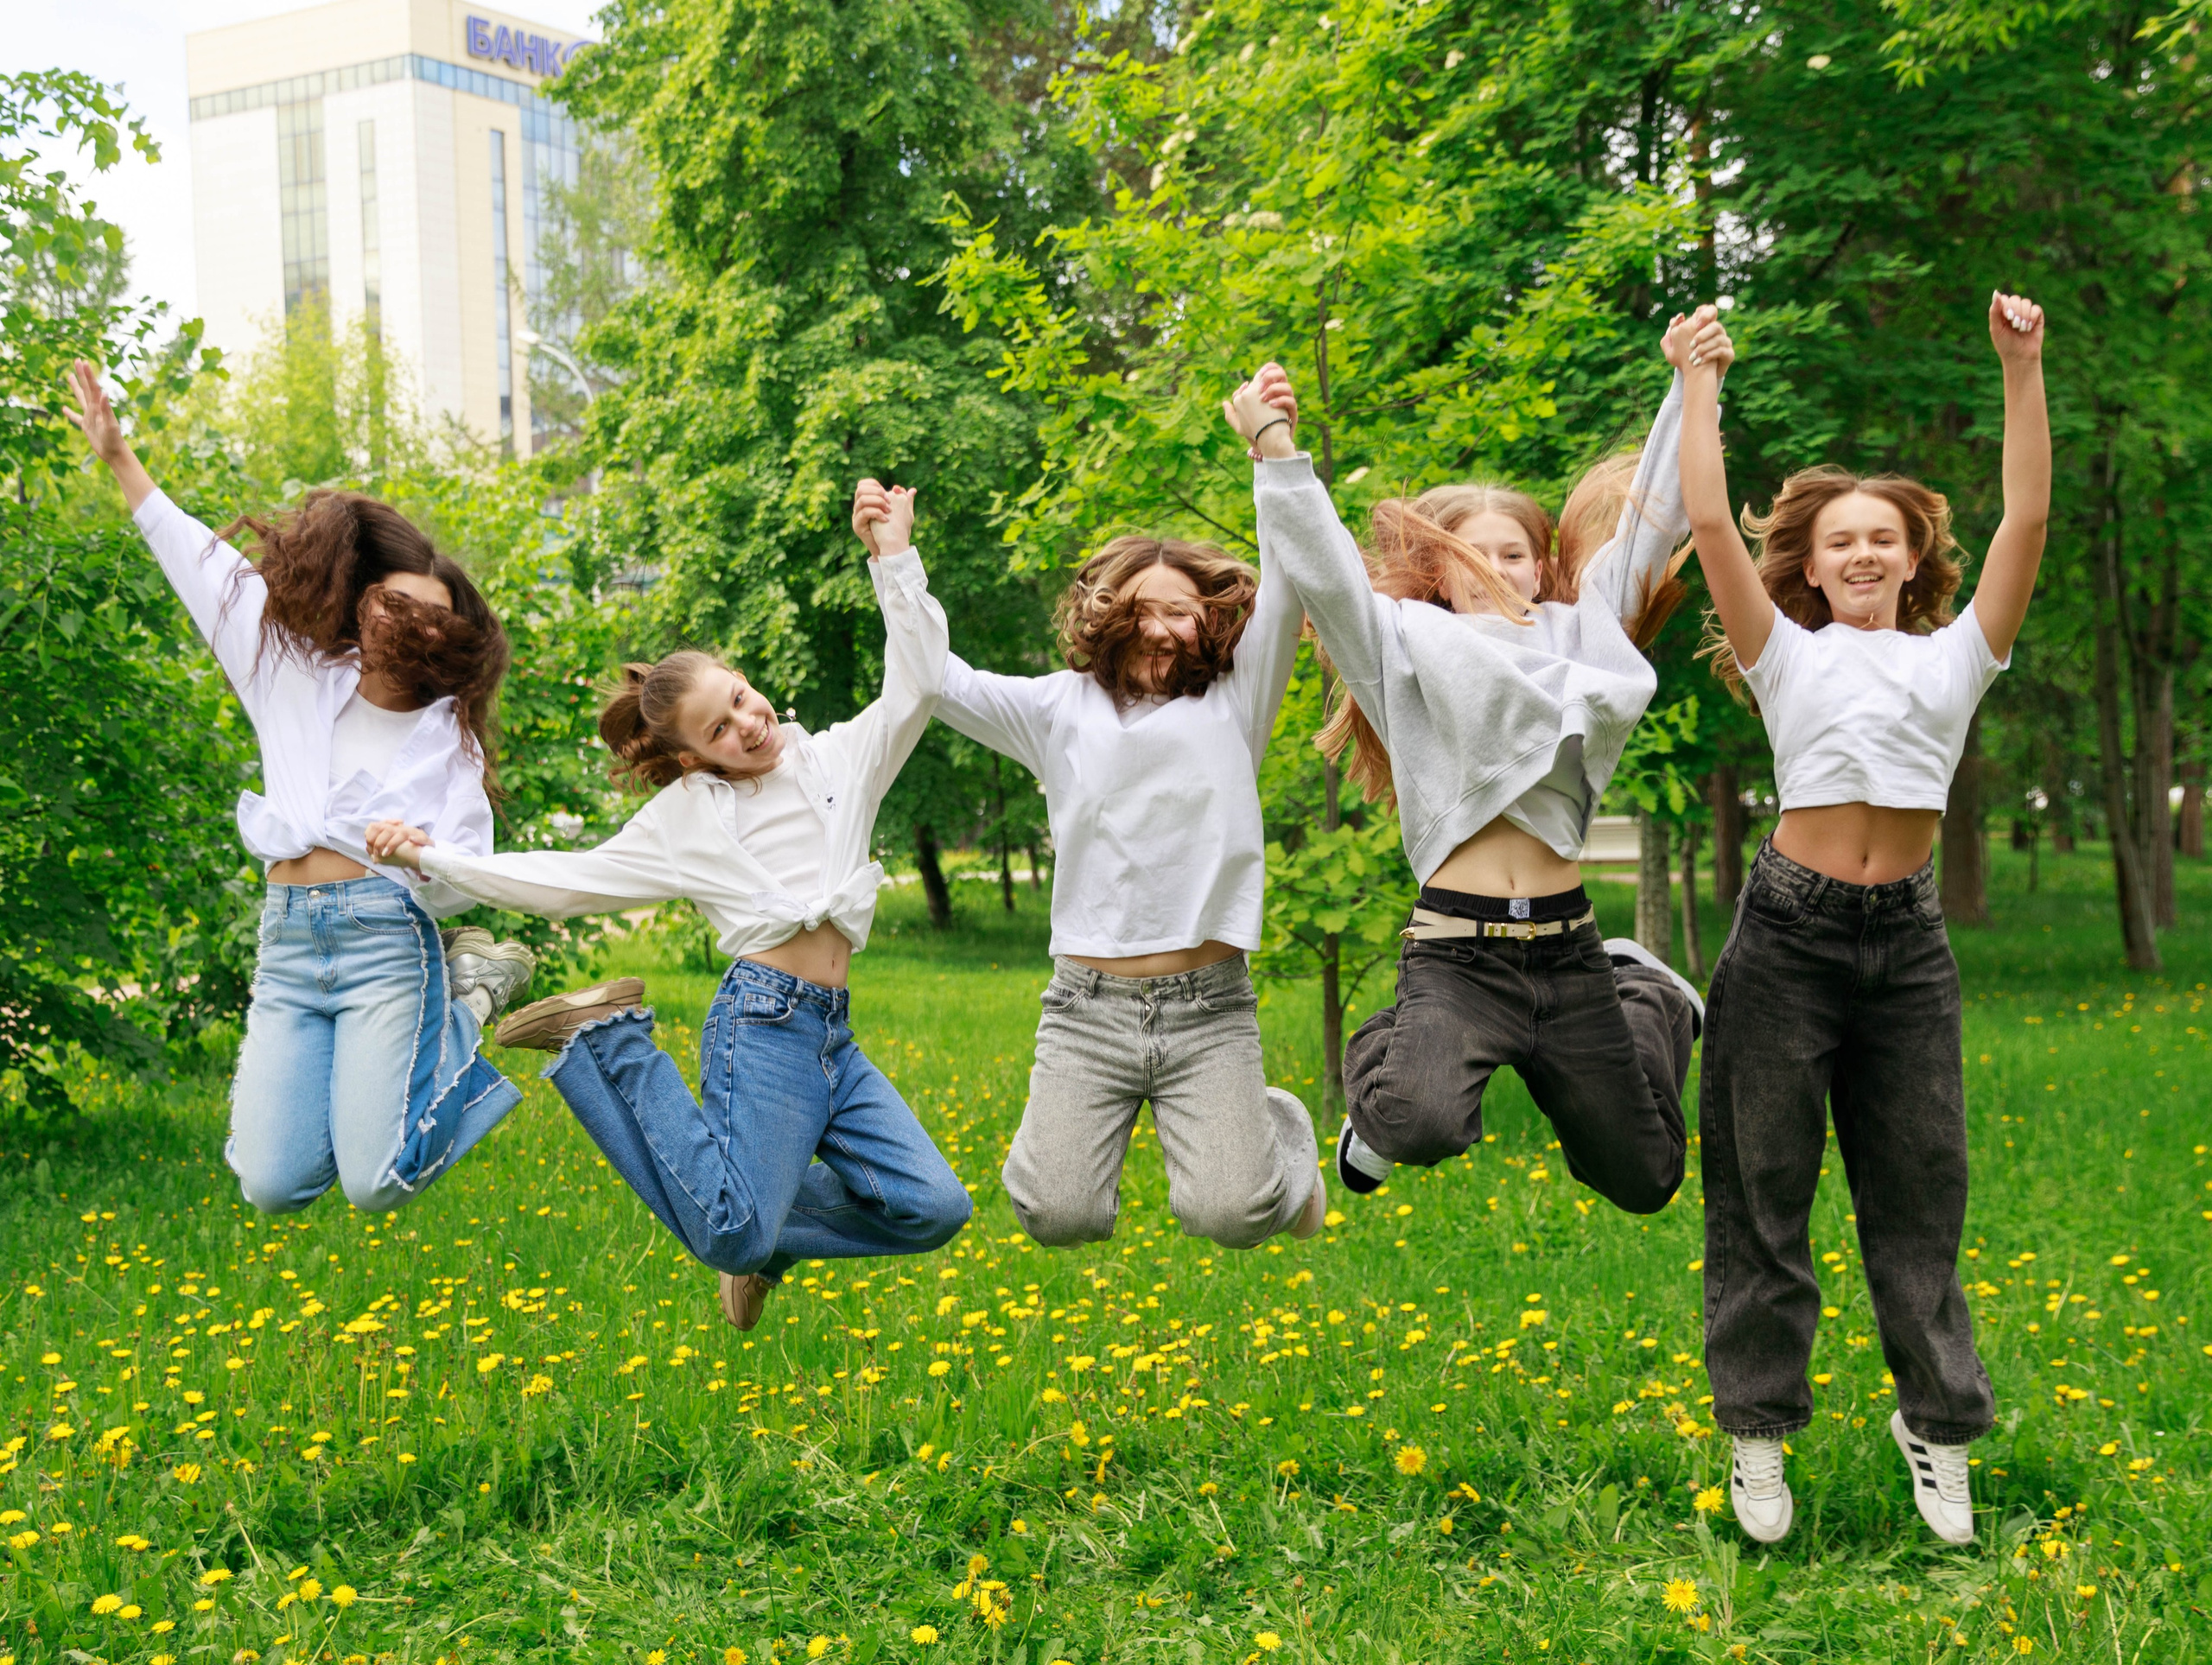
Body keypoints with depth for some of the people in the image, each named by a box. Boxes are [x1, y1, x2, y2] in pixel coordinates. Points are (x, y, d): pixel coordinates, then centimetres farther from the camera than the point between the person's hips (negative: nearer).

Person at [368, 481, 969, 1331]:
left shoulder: (843, 758, 15)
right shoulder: (684, 816, 10)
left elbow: (918, 686, 2)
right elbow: (573, 880, 12)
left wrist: (895, 559, -5)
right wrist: (436, 858, 9)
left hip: (832, 1032, 4)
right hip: (764, 1018, -4)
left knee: (931, 1207, -8)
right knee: (731, 1238, -15)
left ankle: (766, 1226, 14)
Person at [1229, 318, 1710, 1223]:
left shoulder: (1582, 628, 14)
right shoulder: (1410, 645, 6)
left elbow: (1651, 520, 12)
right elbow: (1321, 570, -7)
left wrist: (1688, 387, 4)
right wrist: (1273, 447, -17)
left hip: (1567, 947, 3)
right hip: (1458, 952, -3)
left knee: (1644, 1180, 13)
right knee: (1423, 1123, -34)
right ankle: (1386, 1062, 7)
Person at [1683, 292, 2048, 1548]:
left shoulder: (1957, 656, 12)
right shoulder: (1788, 655, 8)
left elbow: (2027, 520, 3)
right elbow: (1709, 524, -1)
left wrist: (2023, 367, -1)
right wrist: (1700, 386, 2)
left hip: (1908, 939, 2)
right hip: (1791, 929, -1)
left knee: (1920, 1191, 7)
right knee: (1764, 1188, 4)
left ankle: (1938, 1419, 22)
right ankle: (1759, 1426, 17)